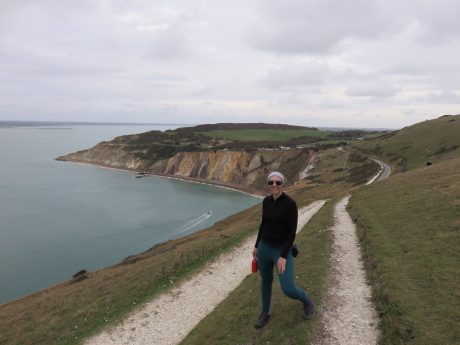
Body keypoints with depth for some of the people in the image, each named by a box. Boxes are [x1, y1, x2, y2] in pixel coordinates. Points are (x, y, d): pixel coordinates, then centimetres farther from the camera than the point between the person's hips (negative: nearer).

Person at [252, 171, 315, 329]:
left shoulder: (290, 203, -20)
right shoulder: (266, 201, -1)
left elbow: (292, 232, -18)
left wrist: (283, 256, -20)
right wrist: (256, 246, 15)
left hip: (282, 249, -5)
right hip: (265, 247, 5)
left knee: (288, 290, -7)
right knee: (266, 281, 19)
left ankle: (307, 301, 28)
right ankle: (265, 313, 42)